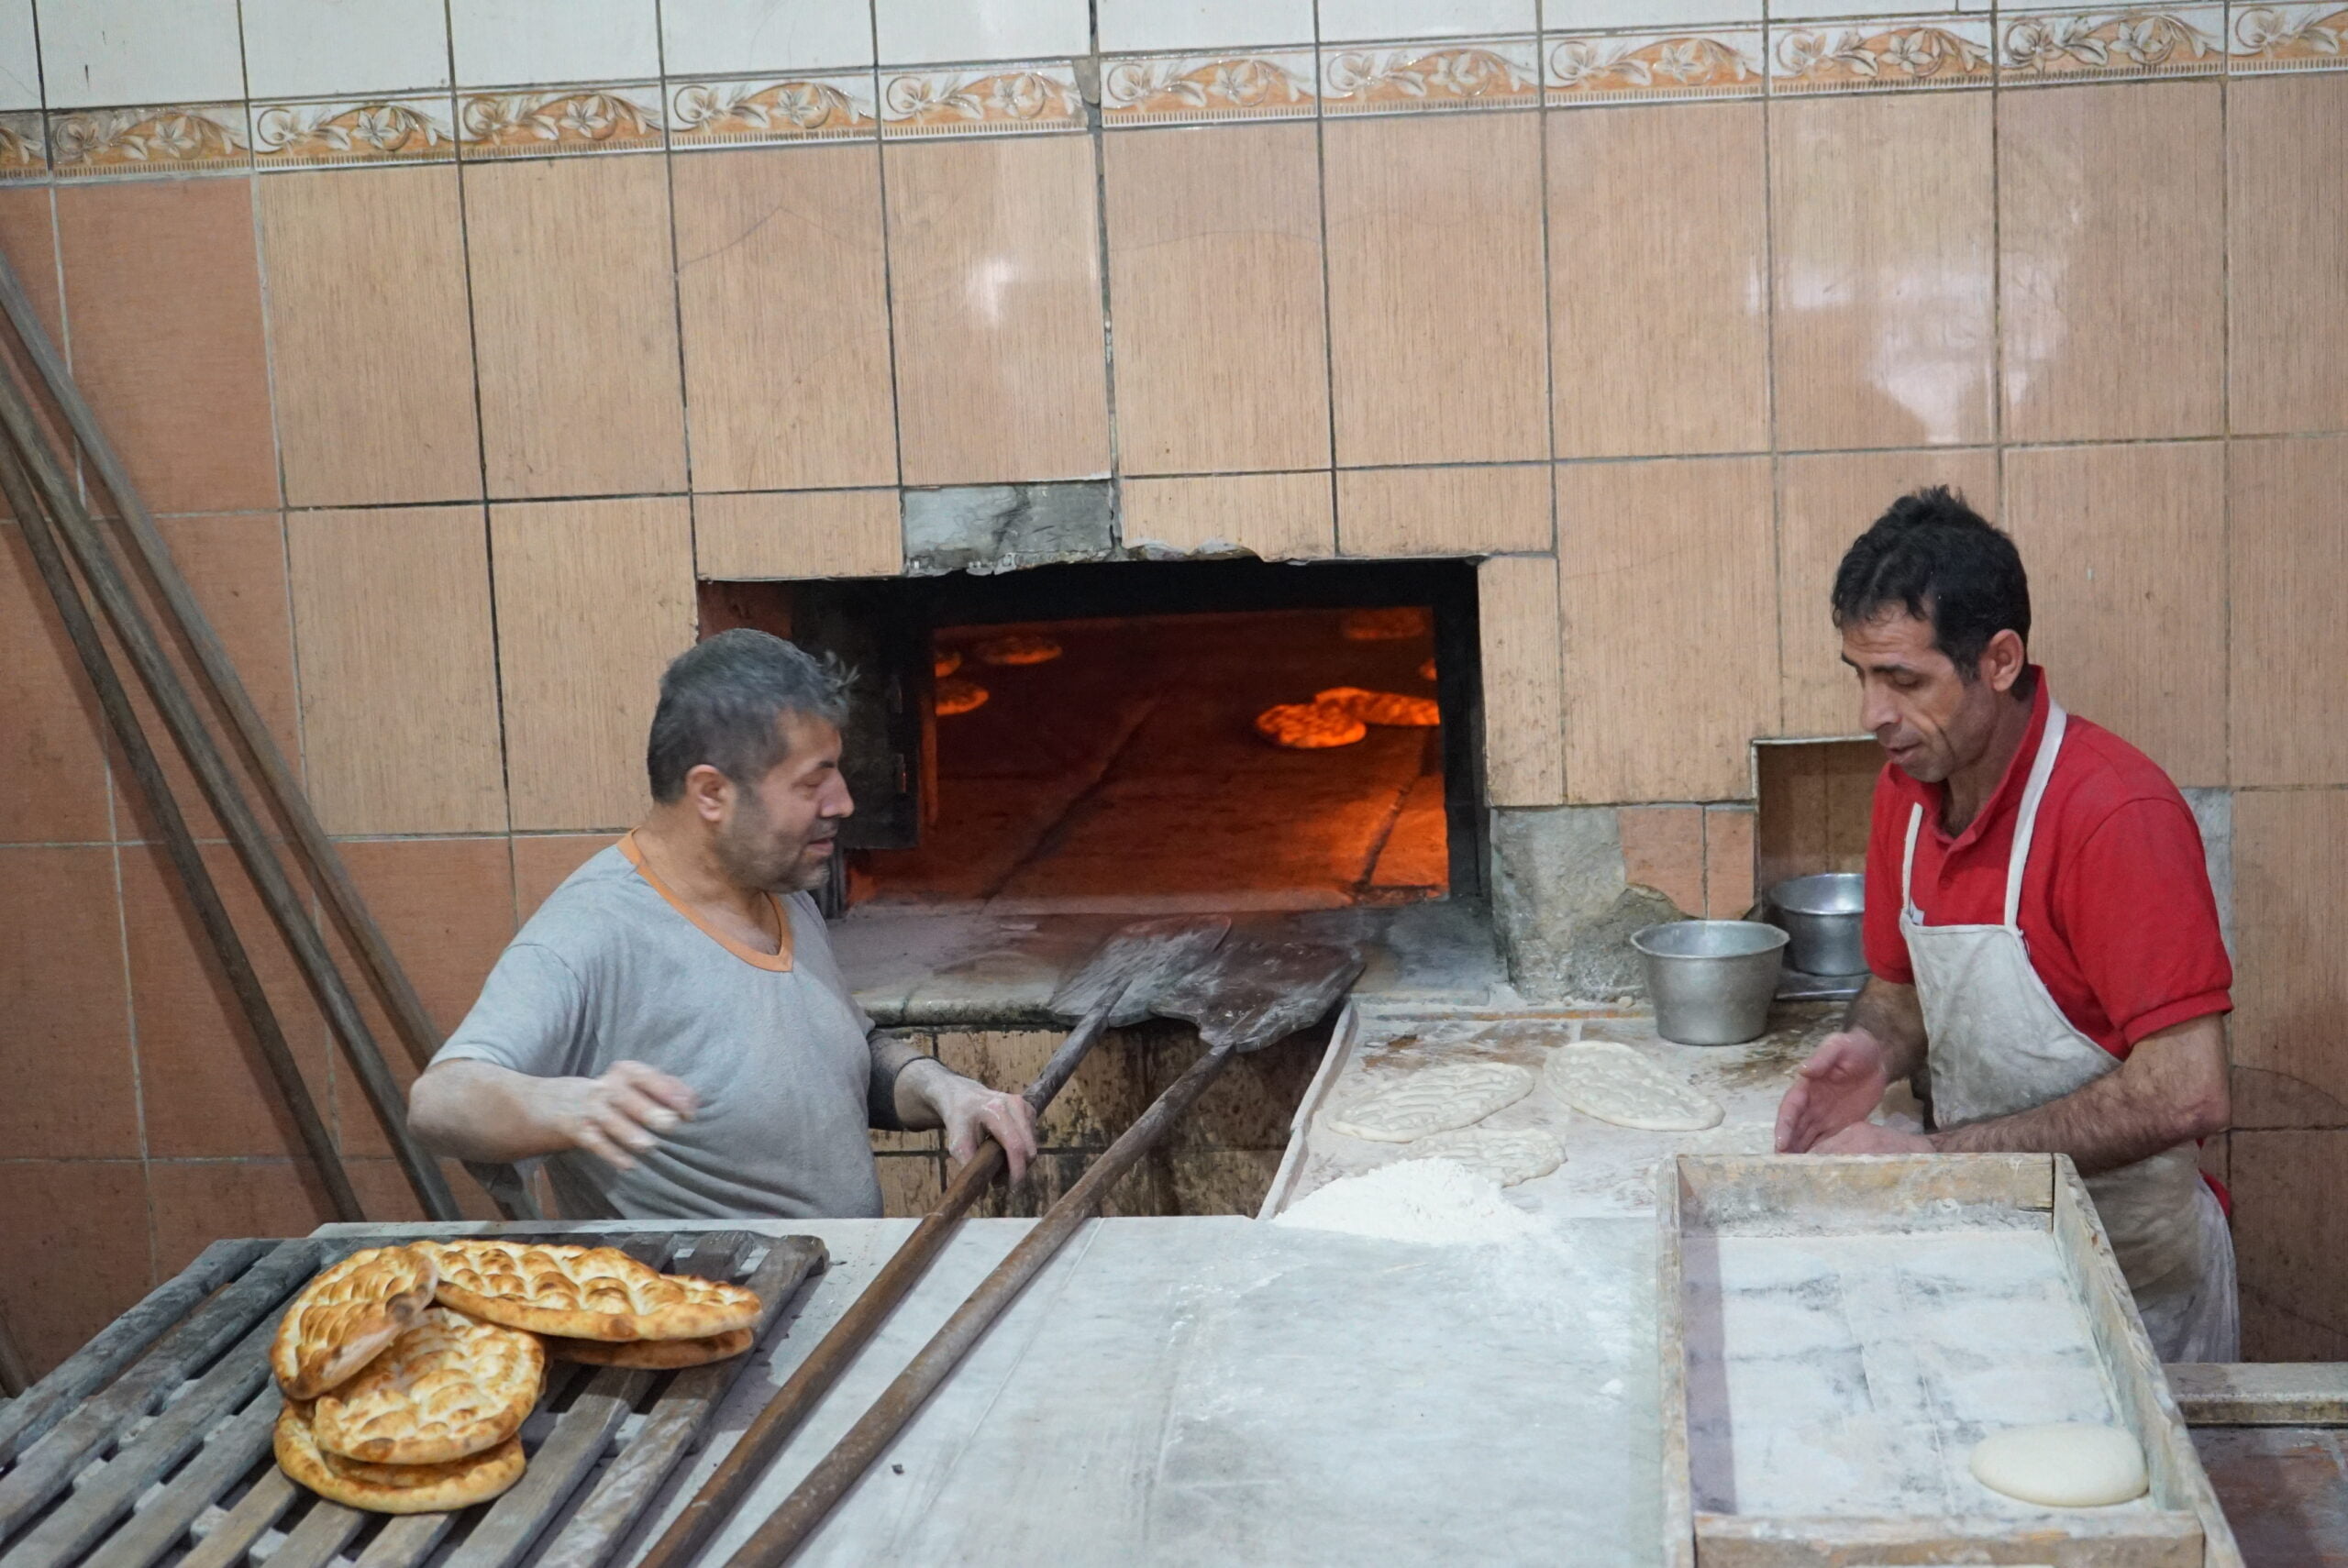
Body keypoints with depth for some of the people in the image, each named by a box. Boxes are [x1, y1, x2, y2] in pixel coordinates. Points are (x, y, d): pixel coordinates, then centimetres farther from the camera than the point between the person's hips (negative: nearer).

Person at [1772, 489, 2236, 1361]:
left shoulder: (2118, 814, -23)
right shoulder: (1907, 790, 0)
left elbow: (2186, 1096, -28)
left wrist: (1932, 1155, -27)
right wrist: (1876, 1051, -10)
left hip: (2131, 1283, -6)